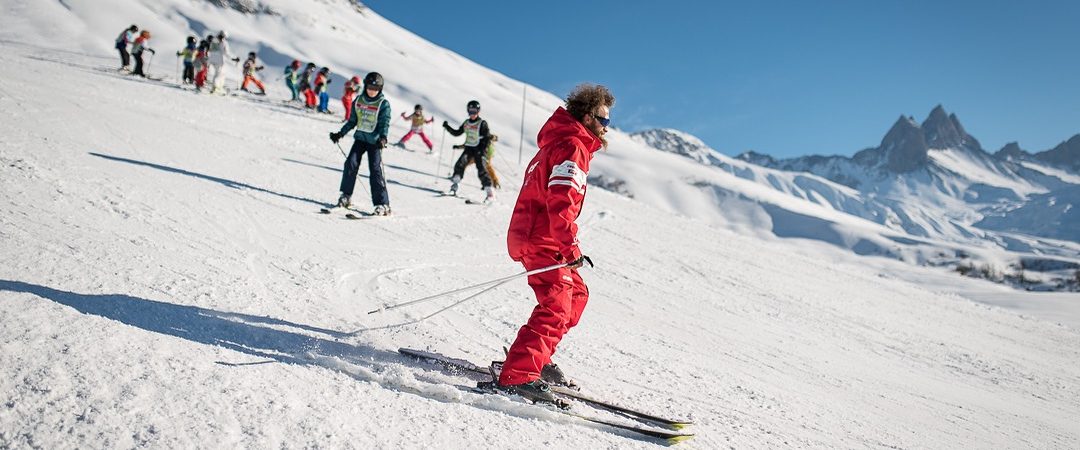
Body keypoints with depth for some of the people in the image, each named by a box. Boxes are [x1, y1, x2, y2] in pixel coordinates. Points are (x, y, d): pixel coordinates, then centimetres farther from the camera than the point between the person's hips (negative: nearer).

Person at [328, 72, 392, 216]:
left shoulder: (383, 104, -7)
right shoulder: (358, 100, 7)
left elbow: (385, 123, -15)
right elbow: (352, 121, 16)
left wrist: (383, 138, -32)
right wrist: (340, 133, 12)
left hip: (375, 141, -4)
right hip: (360, 138, 4)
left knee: (375, 170, -12)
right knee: (351, 164, -8)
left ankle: (382, 204, -10)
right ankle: (346, 195, 9)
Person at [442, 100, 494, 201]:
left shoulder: (482, 124, -6)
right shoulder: (466, 123, 10)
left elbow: (486, 139, -11)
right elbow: (457, 133, 19)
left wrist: (482, 150, -22)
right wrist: (447, 127, 8)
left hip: (479, 150, -5)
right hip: (468, 148, 5)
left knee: (482, 171, -12)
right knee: (459, 165, -10)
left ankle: (490, 194, -10)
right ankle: (454, 188, 0)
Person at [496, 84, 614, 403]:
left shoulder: (561, 143, 22)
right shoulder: (572, 146, -12)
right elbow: (560, 199, -26)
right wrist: (571, 245, -29)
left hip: (535, 236, 11)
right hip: (542, 241, -11)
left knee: (576, 295, 18)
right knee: (556, 306, -17)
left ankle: (535, 358, 21)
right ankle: (517, 376, -21)